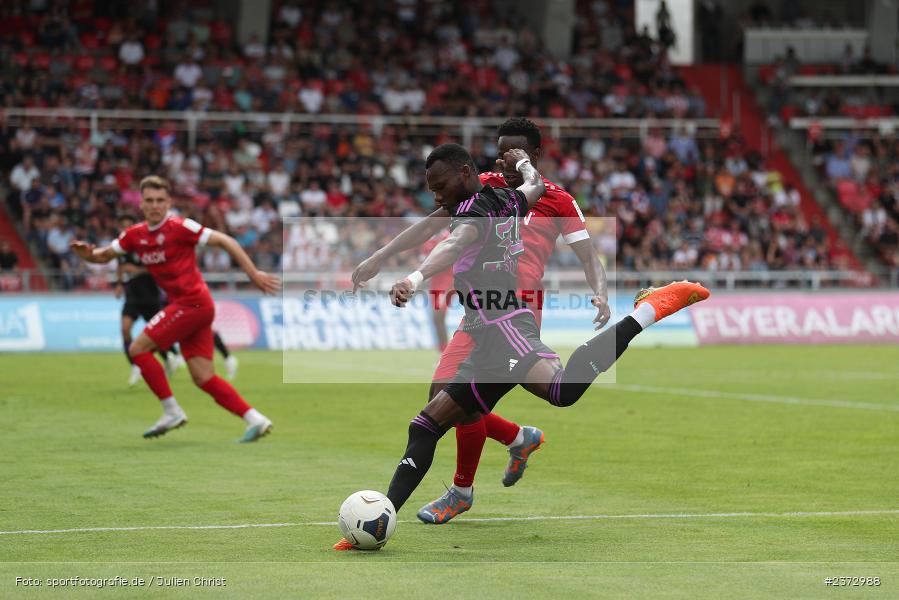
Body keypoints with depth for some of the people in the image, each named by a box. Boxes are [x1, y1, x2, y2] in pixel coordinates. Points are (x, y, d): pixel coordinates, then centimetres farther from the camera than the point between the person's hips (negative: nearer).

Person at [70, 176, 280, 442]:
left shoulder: (180, 227, -10)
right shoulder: (135, 235, 10)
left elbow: (225, 241, -9)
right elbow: (105, 255, 19)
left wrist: (254, 274, -11)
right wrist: (87, 253, -4)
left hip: (192, 302, -7)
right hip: (182, 304, 7)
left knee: (138, 348, -7)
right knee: (203, 377, 1)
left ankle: (172, 411, -2)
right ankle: (255, 419, 0)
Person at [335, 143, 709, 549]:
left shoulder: (472, 209, -7)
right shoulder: (506, 202, 19)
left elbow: (456, 244, -30)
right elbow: (536, 186, 42)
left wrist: (417, 277, -48)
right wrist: (522, 162, 64)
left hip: (503, 332, -11)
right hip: (486, 347, 11)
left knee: (562, 390, -38)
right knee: (426, 427, 12)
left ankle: (646, 311, -27)